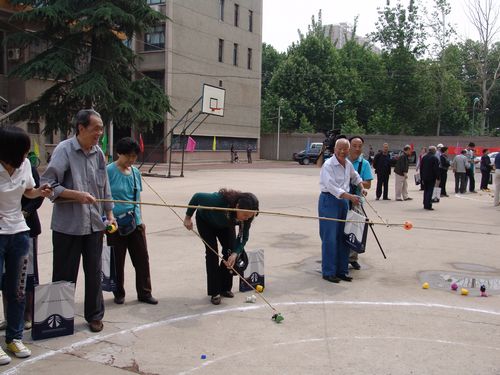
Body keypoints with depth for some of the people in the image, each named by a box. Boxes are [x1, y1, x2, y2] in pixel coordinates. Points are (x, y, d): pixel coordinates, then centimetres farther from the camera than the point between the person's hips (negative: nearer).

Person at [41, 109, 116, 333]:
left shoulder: (98, 153, 6)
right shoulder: (64, 150, -11)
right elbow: (47, 184, -15)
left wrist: (109, 214, 13)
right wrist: (77, 195, -21)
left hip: (94, 224, 5)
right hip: (68, 225, -5)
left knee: (94, 273, 12)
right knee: (65, 276, 7)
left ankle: (94, 315, 27)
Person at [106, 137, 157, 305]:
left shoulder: (135, 172, 8)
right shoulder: (109, 171, -10)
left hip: (135, 223, 5)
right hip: (116, 224, -5)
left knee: (142, 259, 8)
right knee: (117, 261, 8)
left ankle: (144, 293, 20)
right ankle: (119, 293, 25)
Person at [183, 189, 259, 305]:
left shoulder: (247, 214, -32)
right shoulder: (221, 200, -46)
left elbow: (244, 236, -21)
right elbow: (197, 197, -30)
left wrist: (235, 253, -37)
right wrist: (188, 217, -19)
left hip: (226, 224, 4)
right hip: (205, 221, -4)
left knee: (230, 251, -8)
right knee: (212, 252, -14)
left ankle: (225, 288, 10)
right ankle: (214, 293, -5)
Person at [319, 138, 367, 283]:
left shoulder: (348, 164, 11)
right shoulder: (328, 165, -13)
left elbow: (355, 177, 31)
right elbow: (332, 187, -22)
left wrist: (361, 187, 14)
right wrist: (350, 196, -29)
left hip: (344, 201, 7)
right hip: (329, 201, -7)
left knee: (343, 237, 9)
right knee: (330, 238, -6)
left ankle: (342, 270, 19)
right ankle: (328, 272, 4)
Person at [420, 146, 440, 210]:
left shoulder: (424, 157, 6)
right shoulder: (434, 158, -13)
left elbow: (421, 167, 10)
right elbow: (436, 169, -14)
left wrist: (422, 176, 16)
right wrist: (438, 178, -8)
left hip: (425, 177, 6)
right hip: (431, 177, -6)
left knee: (425, 191, 14)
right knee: (430, 191, -4)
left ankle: (425, 205, 18)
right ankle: (428, 205, -7)